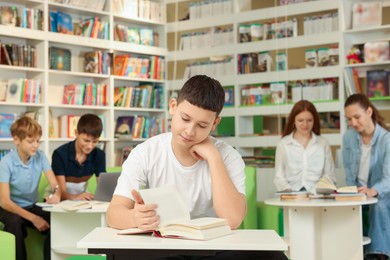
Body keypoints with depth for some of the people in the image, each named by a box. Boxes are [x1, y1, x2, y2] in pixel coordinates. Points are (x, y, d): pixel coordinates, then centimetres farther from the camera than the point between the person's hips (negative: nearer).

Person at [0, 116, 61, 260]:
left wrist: (56, 194, -34)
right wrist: (33, 218, -31)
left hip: (32, 207, 3)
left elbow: (55, 185, -8)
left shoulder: (40, 156, -8)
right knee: (14, 221, -36)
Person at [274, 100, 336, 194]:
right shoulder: (283, 144, 9)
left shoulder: (323, 144, 11)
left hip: (317, 194, 1)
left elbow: (330, 175, 8)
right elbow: (279, 176, 7)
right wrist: (288, 191, -13)